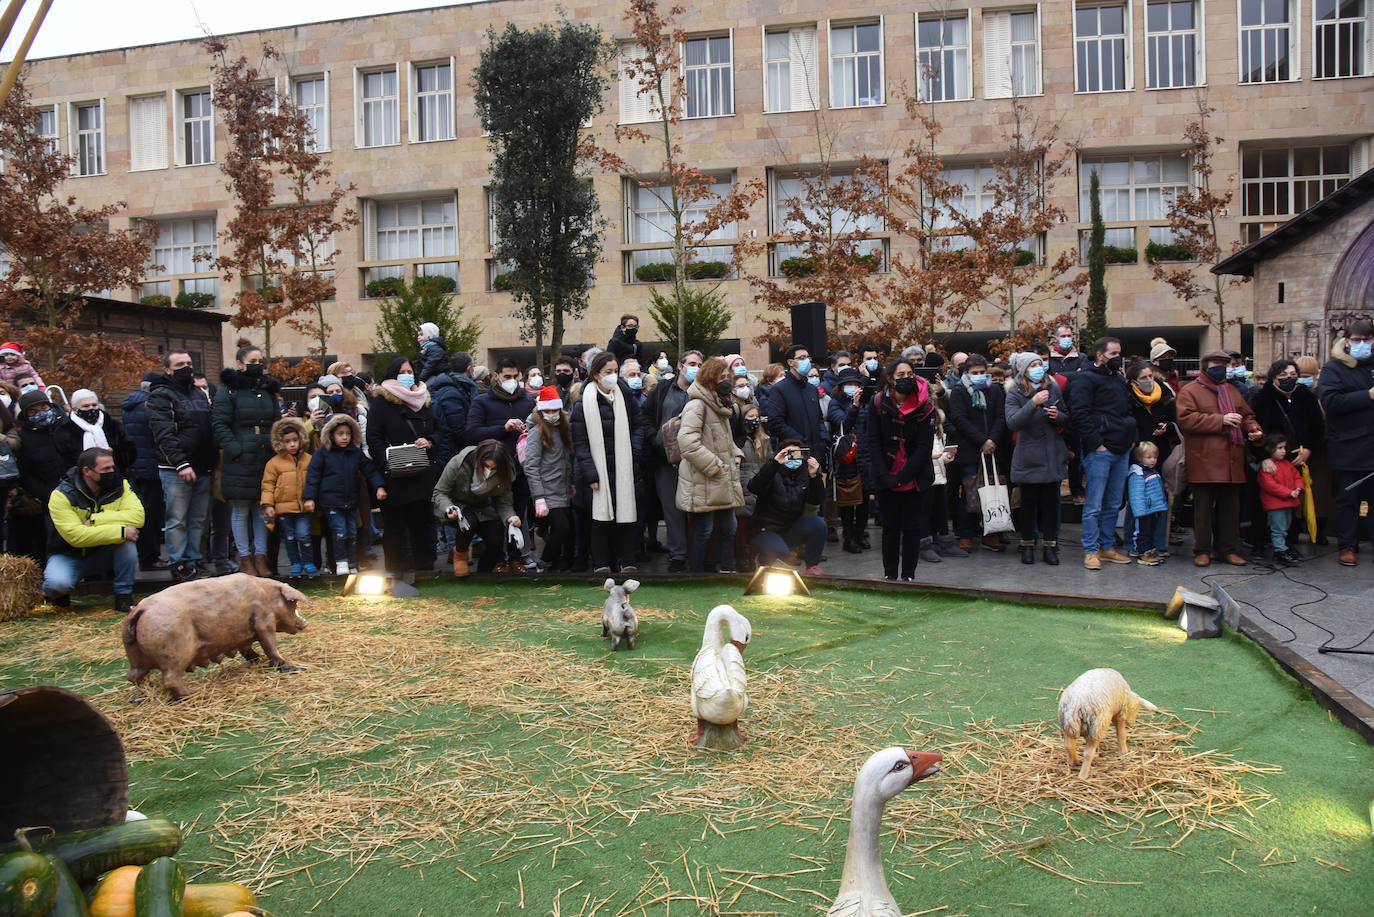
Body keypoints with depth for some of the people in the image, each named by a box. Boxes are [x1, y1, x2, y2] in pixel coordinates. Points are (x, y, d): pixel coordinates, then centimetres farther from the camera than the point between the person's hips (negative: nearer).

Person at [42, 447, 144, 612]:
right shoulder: (61, 495, -17)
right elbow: (75, 536, -28)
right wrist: (121, 531, -33)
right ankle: (56, 593, 7)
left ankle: (124, 596, -16)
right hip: (70, 555, -2)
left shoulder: (119, 485, -7)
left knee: (128, 539, -29)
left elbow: (137, 516, -22)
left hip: (105, 553, 3)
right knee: (58, 583, -33)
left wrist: (95, 520, -27)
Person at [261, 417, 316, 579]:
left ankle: (308, 563, 10)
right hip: (283, 507, 0)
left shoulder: (308, 459, 6)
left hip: (303, 506, 0)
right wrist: (268, 504, -6)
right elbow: (268, 484, 1)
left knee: (303, 534, -5)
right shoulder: (274, 462, -1)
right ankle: (295, 564, 20)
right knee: (289, 537, 8)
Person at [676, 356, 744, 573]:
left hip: (724, 482, 9)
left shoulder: (721, 406, 17)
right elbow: (687, 441, -25)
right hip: (703, 483, -9)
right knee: (703, 532, -1)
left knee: (729, 529, 13)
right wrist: (714, 466, -21)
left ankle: (728, 571, 24)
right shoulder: (697, 405, -14)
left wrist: (736, 454, 11)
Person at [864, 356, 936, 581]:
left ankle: (908, 575, 16)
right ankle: (890, 574, 21)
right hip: (887, 479, 1)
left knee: (912, 528, 5)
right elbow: (873, 442, -3)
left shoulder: (924, 407, -7)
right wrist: (883, 475, -13)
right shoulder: (878, 404, -3)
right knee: (890, 526, 10)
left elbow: (924, 447, -9)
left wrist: (901, 477, -14)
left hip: (915, 478, -1)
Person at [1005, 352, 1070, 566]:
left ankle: (1049, 545, 14)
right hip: (1028, 457, -3)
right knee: (1028, 501, 2)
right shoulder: (1015, 393, -4)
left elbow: (1067, 419, 15)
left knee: (1051, 500, 5)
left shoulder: (1053, 388, 7)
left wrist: (1058, 416, -8)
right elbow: (1012, 423, -18)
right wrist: (1033, 403, -26)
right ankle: (1027, 545, 14)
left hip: (1053, 455, 3)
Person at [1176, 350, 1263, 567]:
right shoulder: (1190, 391, -1)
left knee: (1230, 507, 9)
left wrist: (1253, 429, 3)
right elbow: (1186, 419, -14)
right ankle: (1202, 550, 8)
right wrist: (1220, 420, -16)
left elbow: (1246, 415, 26)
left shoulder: (1233, 391, 20)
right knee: (1203, 507, -1)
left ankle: (1227, 548, 20)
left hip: (1232, 463, 6)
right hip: (1204, 462, -6)